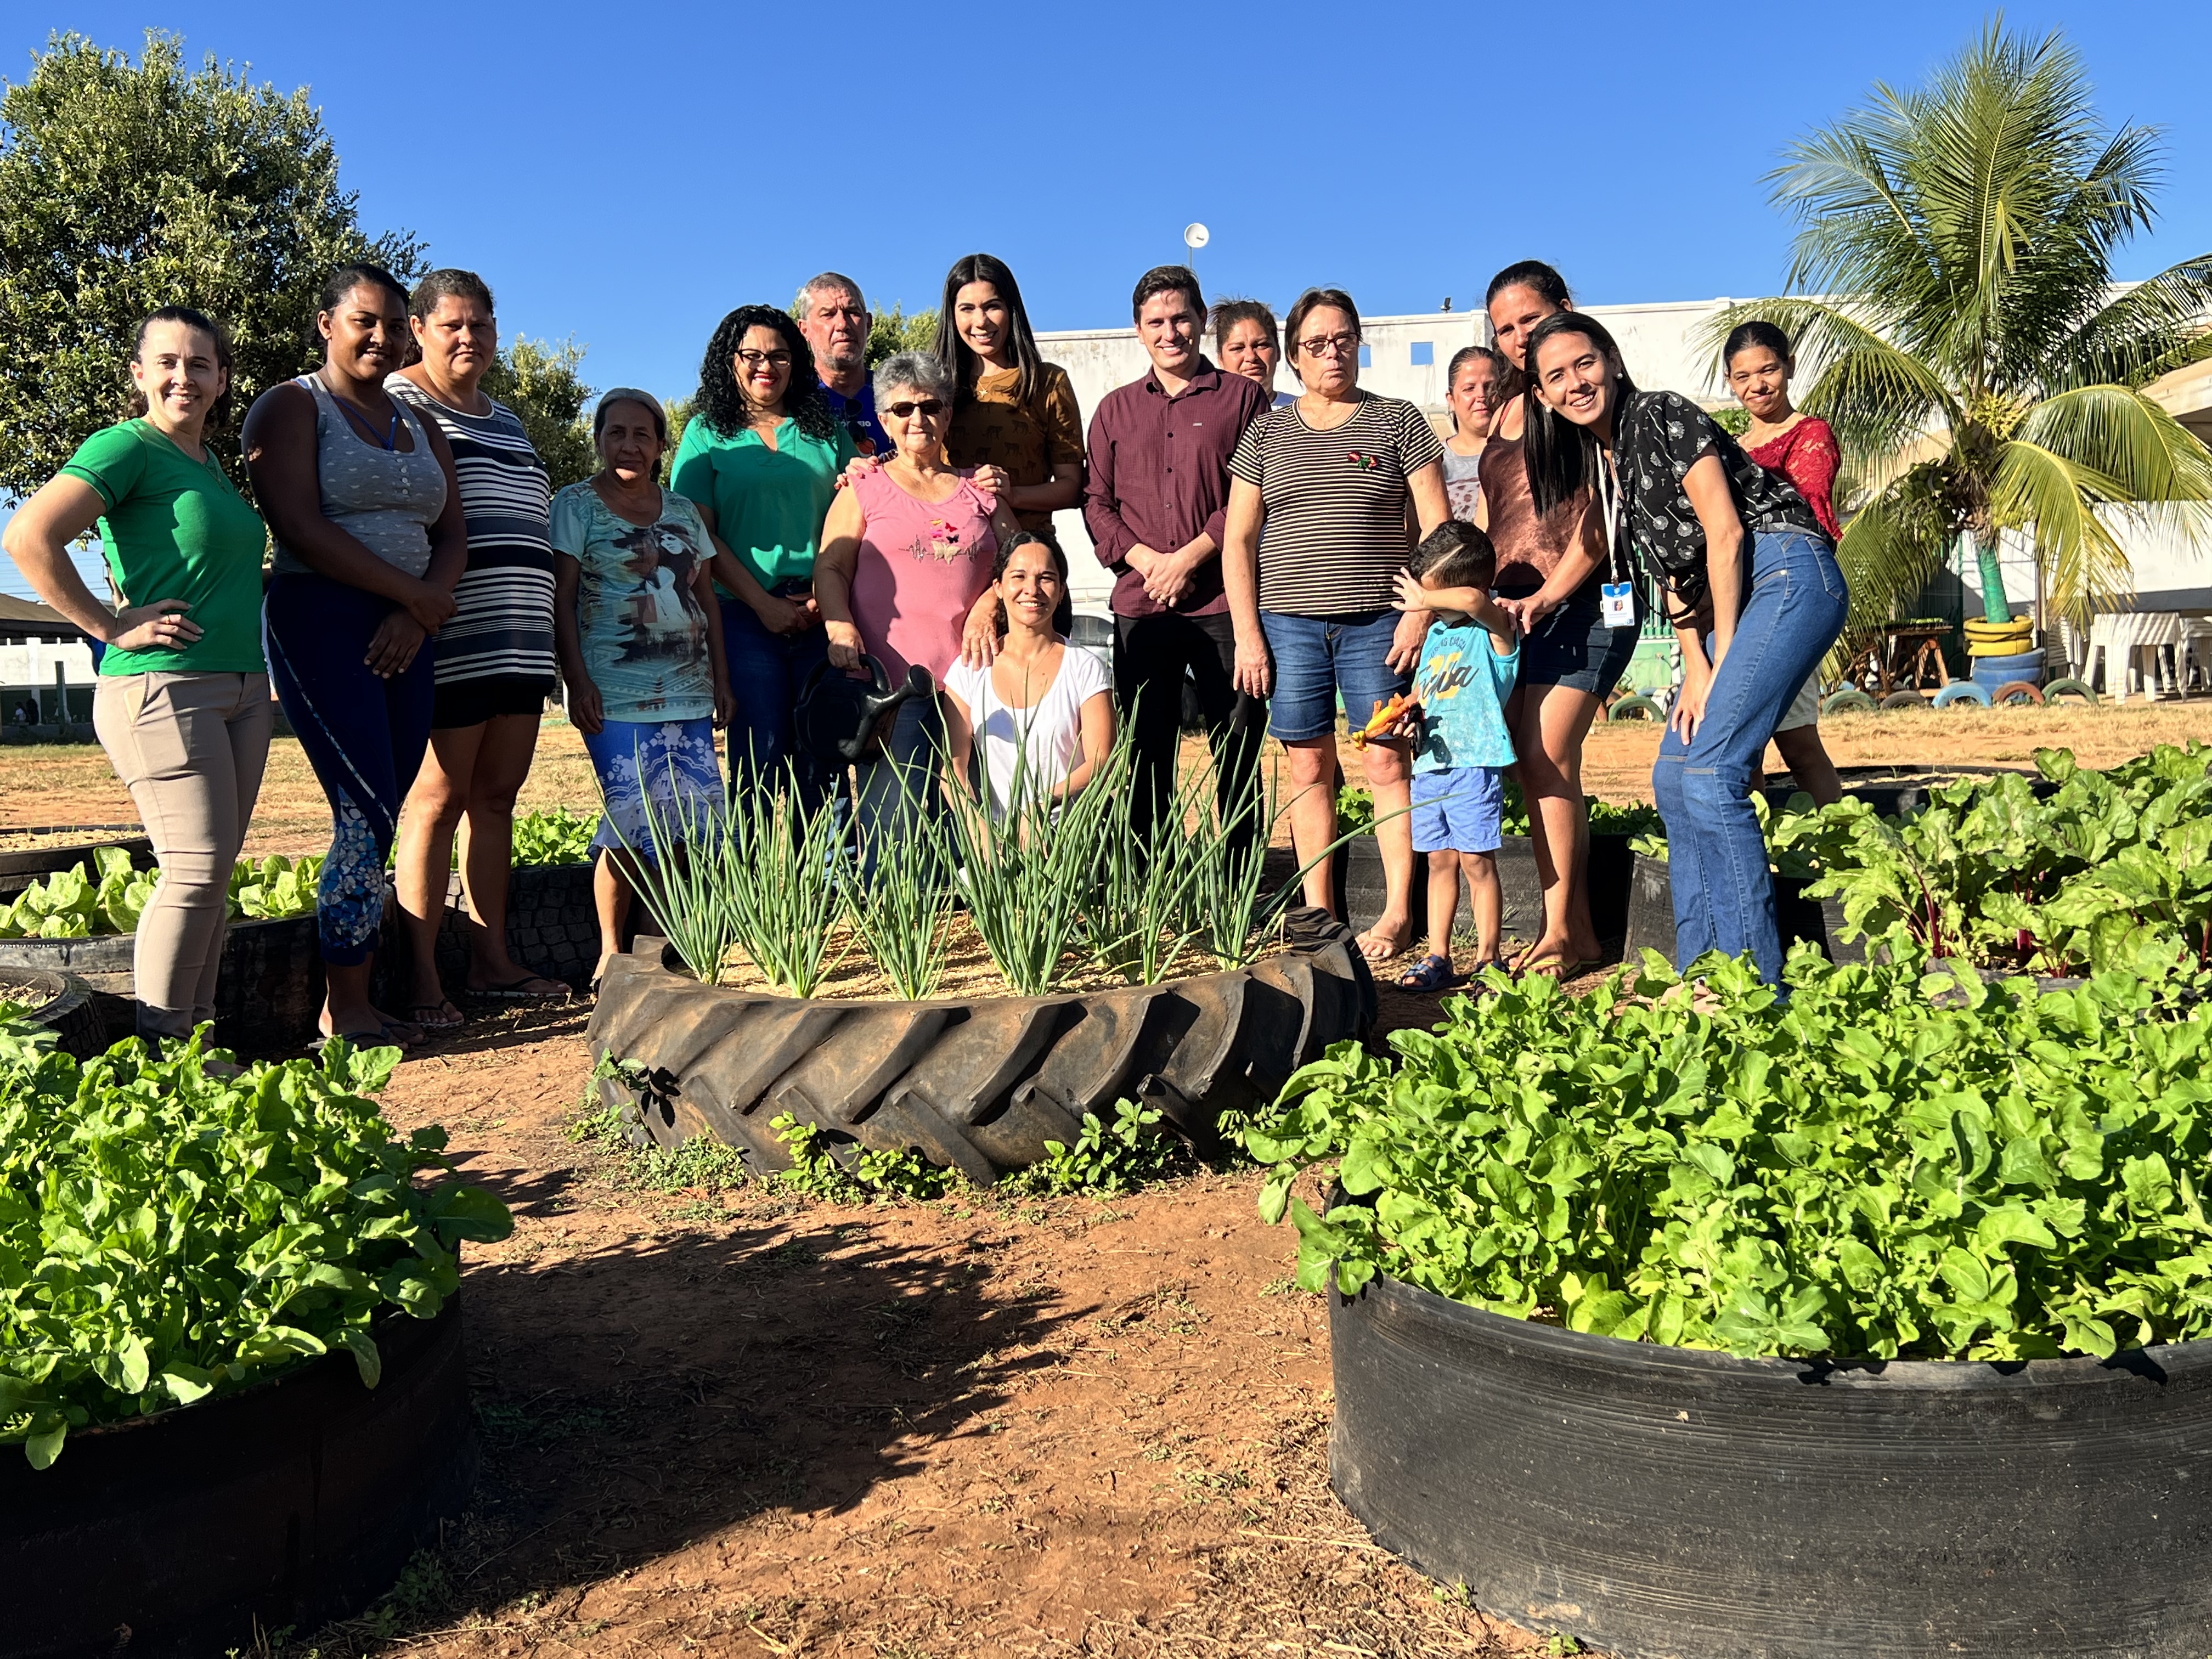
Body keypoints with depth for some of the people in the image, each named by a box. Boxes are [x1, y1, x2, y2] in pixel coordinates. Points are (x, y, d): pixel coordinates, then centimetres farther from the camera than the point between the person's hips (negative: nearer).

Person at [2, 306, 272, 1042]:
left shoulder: (211, 464, 18)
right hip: (164, 689, -8)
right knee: (196, 870, -10)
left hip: (242, 691, 8)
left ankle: (195, 1032, 15)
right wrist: (111, 628, -14)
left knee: (215, 872, 8)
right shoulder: (127, 446, -6)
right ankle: (161, 1051, -1)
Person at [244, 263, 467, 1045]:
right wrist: (415, 593, -11)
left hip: (403, 633, 6)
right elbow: (301, 529, -12)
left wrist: (417, 614, -7)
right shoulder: (292, 407, 1)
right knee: (368, 817, -12)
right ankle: (346, 1011, -2)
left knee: (377, 821, 3)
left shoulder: (420, 427, 20)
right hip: (321, 622, -6)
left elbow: (452, 537, 12)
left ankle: (351, 1001, 9)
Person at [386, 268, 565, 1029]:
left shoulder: (507, 422, 23)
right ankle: (423, 980, -4)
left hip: (520, 645, 7)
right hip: (451, 644, -7)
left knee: (497, 796, 9)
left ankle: (492, 961, 15)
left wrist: (549, 645, 23)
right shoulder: (400, 402, 1)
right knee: (438, 800, -7)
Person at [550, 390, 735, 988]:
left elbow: (707, 598, 18)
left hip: (687, 692, 5)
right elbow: (561, 598, -3)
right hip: (617, 694, -5)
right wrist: (577, 681, -11)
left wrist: (721, 680, 12)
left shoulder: (683, 511, 17)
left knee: (694, 816, -1)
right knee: (633, 821, -10)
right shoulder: (577, 505, 3)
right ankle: (611, 955, 2)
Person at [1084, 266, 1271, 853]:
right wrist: (1146, 560, -6)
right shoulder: (1115, 408, 16)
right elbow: (1096, 501, 11)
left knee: (1237, 750, 0)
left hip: (1223, 602, -3)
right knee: (1146, 752, 6)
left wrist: (1190, 556, -11)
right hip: (1139, 604, 3)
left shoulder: (1242, 397, 7)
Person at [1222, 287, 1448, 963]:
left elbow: (1437, 526, 3)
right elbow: (1238, 541, 9)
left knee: (1386, 761, -4)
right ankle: (1317, 913, 10)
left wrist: (1420, 613, -8)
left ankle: (1398, 913, 3)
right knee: (1309, 765, 3)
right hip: (1288, 622, 2)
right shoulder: (1267, 433, 12)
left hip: (1377, 623, -2)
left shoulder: (1397, 420, 7)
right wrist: (1247, 635, 0)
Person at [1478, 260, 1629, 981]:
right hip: (1513, 605, 7)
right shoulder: (1509, 410, 20)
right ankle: (1576, 931, 8)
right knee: (1532, 767, 1)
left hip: (1582, 600, -7)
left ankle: (1563, 932, -7)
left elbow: (1600, 517, -9)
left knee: (1546, 758, -14)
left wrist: (1545, 598, -18)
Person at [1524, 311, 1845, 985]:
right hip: (1732, 599, 9)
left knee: (1710, 771, -17)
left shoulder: (1661, 415, -8)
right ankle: (1700, 973, 11)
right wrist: (1695, 670, 4)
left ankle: (1756, 978, -13)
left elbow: (1725, 532, -13)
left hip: (1787, 576, -9)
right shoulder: (1598, 460, 16)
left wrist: (1722, 663, -10)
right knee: (1674, 779, 6)